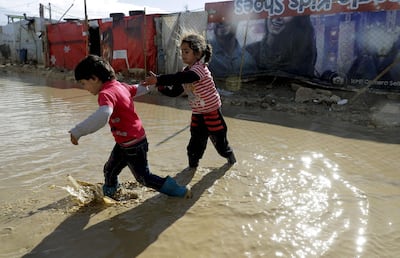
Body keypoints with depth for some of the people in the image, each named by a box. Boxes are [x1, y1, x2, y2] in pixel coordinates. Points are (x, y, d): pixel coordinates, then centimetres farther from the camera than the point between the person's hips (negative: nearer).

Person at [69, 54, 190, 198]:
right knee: (109, 170, 22)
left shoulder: (106, 93, -24)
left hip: (132, 145, -9)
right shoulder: (119, 86, 2)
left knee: (144, 177, 7)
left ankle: (180, 192, 18)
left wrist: (77, 131, -43)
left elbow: (102, 116, -45)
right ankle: (107, 196, 44)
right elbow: (140, 89, 19)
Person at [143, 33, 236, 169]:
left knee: (219, 141, 14)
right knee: (196, 143, 9)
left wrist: (158, 79, -46)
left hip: (212, 112, -6)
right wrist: (161, 86, -19)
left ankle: (230, 156, 43)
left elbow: (180, 78, -42)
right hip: (197, 114, 6)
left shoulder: (200, 68, -24)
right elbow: (174, 92, 0)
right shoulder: (186, 72, 2)